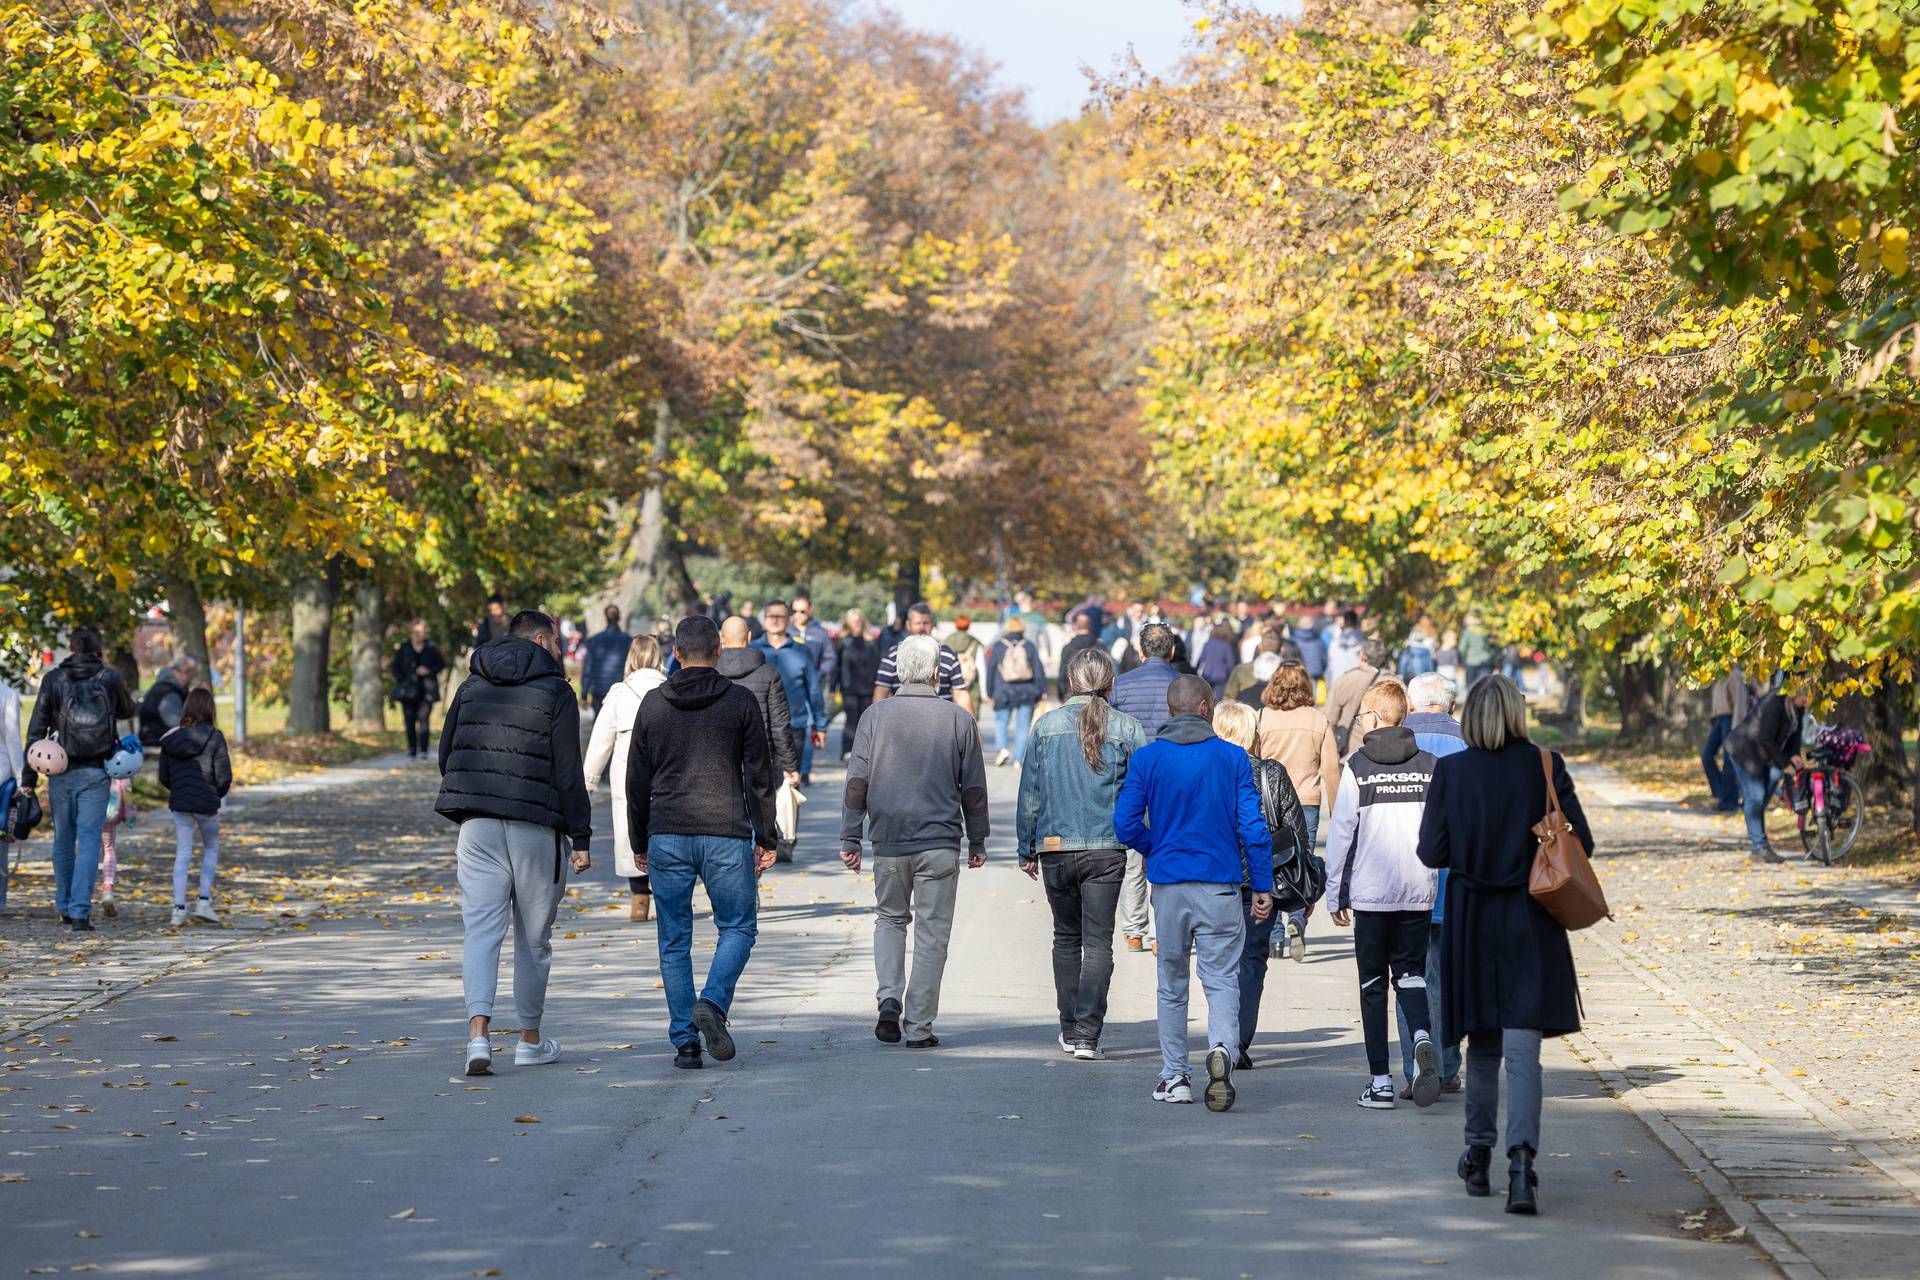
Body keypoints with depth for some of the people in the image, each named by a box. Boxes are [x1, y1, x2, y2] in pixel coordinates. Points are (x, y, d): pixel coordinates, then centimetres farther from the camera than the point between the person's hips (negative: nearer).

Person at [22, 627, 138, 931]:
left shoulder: (53, 679, -2)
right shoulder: (110, 678, -1)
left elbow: (36, 729, -3)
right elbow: (127, 711, 19)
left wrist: (28, 777, 0)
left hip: (61, 772, 1)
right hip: (96, 773, -1)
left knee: (63, 841, 15)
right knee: (89, 840, -4)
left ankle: (65, 907, 26)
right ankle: (80, 911, -14)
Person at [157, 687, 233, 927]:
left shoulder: (171, 737, 2)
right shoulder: (214, 737, -9)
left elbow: (164, 777, 6)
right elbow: (224, 776, -10)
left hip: (179, 803, 3)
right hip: (207, 803, -3)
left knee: (182, 855, 8)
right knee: (211, 848, 19)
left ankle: (179, 909, -1)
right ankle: (204, 902, 10)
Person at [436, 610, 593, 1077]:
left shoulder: (472, 685, 11)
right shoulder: (555, 692, -3)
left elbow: (446, 754, 14)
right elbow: (568, 772, -8)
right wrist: (581, 837, -4)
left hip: (478, 825, 3)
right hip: (535, 827, -3)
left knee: (481, 929, -1)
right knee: (534, 937, 9)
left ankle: (478, 1033, -19)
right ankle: (530, 1040, 19)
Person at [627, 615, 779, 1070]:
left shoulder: (654, 704, 5)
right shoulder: (741, 702, -1)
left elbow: (637, 780, 9)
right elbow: (759, 776, -1)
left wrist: (640, 843, 17)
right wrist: (766, 838, 6)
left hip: (667, 838, 2)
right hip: (726, 836, -2)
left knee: (675, 941, 7)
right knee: (738, 927, 11)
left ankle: (684, 1041, 4)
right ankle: (713, 1004, -14)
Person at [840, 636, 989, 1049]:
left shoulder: (876, 717, -1)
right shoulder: (958, 719, -1)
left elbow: (857, 782, -1)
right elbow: (973, 789, 4)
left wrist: (851, 838, 5)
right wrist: (977, 841, 14)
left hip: (889, 842, 1)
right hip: (940, 843, -1)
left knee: (890, 919, 19)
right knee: (932, 933, 5)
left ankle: (889, 1000, 0)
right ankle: (918, 1026, 4)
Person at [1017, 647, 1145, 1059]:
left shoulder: (1047, 725, 1)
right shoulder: (1126, 728, -2)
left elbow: (1029, 792, 4)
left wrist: (1026, 850, 12)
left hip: (1055, 848, 2)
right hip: (1107, 850, -2)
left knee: (1066, 938, 16)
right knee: (1098, 942, 0)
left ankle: (1070, 1030, 20)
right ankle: (1087, 1035, -8)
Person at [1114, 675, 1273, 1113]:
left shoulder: (1147, 757, 0)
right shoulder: (1232, 757, -2)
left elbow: (1125, 824, -3)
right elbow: (1253, 826, -5)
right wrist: (1262, 886, 2)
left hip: (1167, 884, 1)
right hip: (1220, 884, -1)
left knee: (1172, 982, 13)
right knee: (1222, 979, 0)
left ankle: (1174, 1076, 15)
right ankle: (1221, 1048, -26)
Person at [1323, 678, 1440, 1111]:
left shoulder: (1357, 767, -4)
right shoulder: (1429, 766, 4)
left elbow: (1340, 835, -3)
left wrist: (1336, 895, 4)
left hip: (1370, 893, -3)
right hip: (1418, 893, 3)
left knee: (1373, 984, 6)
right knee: (1410, 974, 14)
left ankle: (1380, 1081, 4)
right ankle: (1422, 1037, -17)